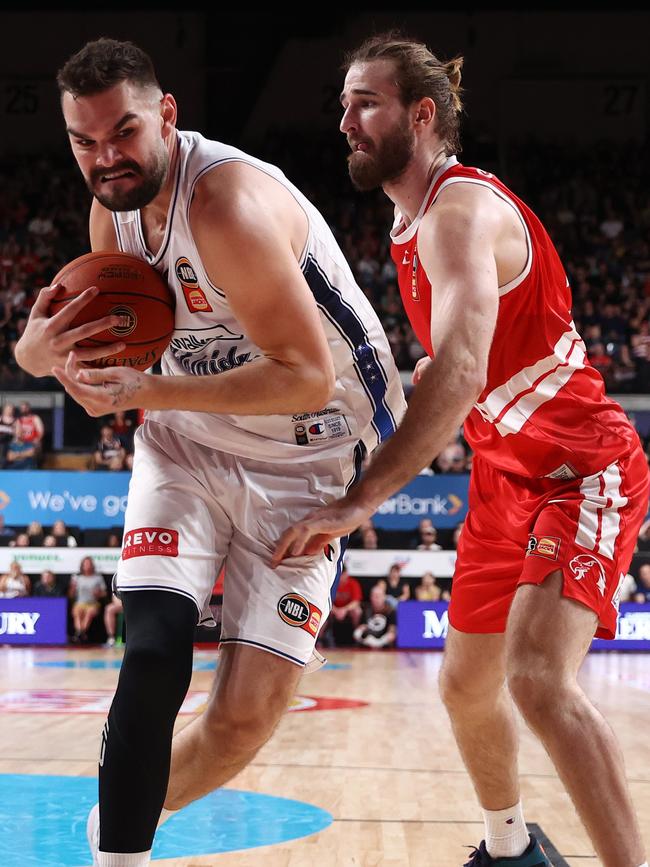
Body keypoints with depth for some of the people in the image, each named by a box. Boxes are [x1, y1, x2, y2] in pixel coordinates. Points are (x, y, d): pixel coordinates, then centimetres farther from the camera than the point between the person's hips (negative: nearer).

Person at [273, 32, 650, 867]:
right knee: (466, 685, 18)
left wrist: (362, 499, -40)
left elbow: (462, 373, -36)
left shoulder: (461, 208, -21)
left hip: (581, 469, -10)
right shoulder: (411, 225, 9)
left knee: (539, 679, -28)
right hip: (504, 475, 10)